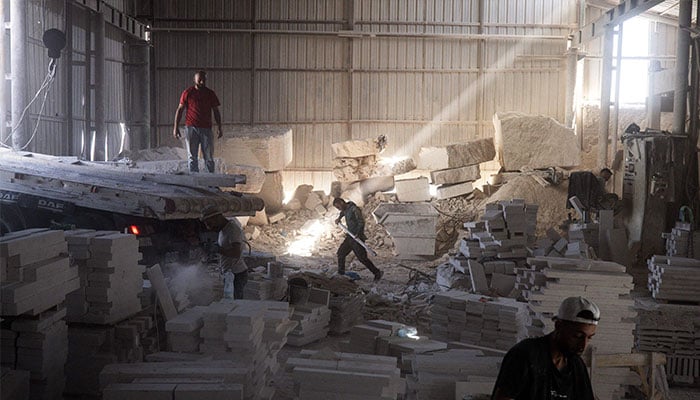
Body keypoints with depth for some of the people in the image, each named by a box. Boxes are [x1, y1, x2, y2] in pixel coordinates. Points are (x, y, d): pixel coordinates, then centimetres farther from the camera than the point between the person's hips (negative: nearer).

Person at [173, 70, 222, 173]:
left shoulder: (210, 93, 7)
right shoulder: (188, 92, 2)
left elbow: (216, 111, 11)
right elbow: (180, 110, 3)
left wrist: (219, 128, 1)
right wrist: (175, 127, -3)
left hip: (206, 129, 1)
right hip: (191, 128, -1)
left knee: (209, 157, 3)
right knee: (192, 157, 1)